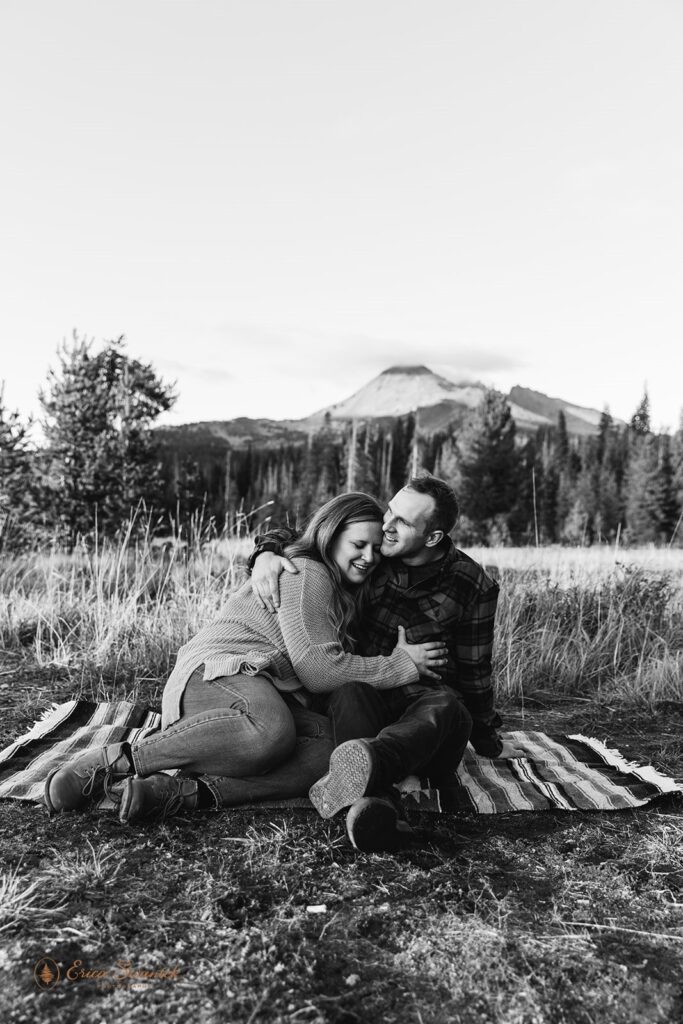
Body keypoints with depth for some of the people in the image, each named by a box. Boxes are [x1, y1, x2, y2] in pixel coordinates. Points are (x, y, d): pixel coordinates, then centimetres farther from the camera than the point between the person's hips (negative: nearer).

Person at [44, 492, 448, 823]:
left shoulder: (343, 590, 24)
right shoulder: (305, 574, -6)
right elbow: (317, 669, -14)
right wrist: (399, 666, -8)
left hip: (270, 696, 8)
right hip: (217, 673, -8)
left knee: (331, 749, -25)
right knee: (271, 732, -43)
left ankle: (181, 791, -34)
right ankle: (114, 762, -29)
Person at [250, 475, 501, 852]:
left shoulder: (473, 586, -4)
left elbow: (474, 671, 7)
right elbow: (292, 534, 10)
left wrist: (484, 736, 19)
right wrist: (266, 553, -14)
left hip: (426, 699, -2)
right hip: (365, 701, 2)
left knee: (448, 708, -37)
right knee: (351, 692, -33)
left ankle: (369, 765, -66)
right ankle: (372, 803, -56)